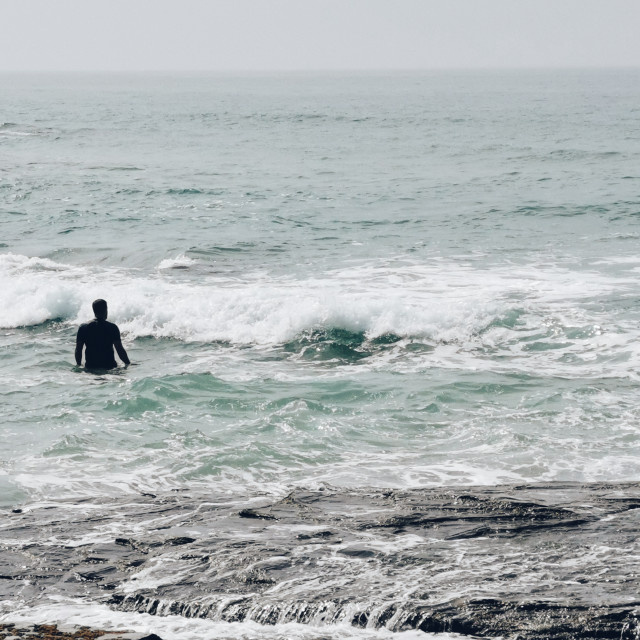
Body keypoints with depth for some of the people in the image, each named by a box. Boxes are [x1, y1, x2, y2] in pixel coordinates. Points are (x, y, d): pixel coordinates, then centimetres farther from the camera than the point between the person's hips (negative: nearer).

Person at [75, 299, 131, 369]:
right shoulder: (112, 327, -6)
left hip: (90, 366, 3)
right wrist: (128, 363, 6)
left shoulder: (83, 327, 0)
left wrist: (79, 365, 16)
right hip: (109, 366, -3)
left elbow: (78, 350, 2)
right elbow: (120, 350, -7)